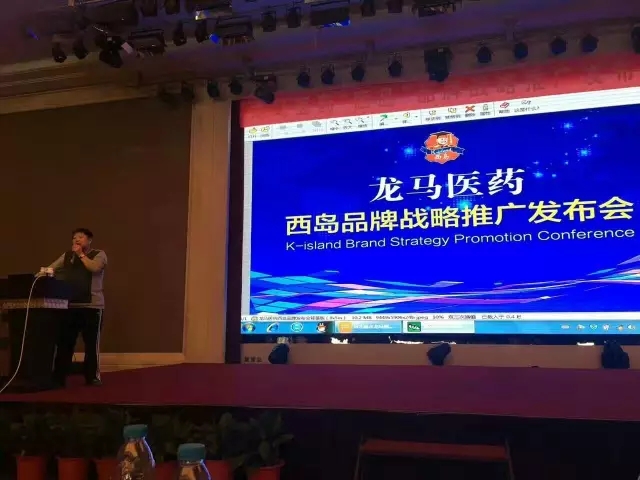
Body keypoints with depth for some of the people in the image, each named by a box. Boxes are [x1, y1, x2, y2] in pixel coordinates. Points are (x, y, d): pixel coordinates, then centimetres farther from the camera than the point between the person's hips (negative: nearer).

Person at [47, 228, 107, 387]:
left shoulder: (99, 254, 4)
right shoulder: (67, 255, 17)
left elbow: (95, 268, -15)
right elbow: (51, 269, 12)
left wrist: (81, 254, -7)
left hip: (92, 306, -4)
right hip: (69, 306, 4)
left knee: (92, 343, 0)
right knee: (64, 343, 4)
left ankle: (92, 377, 7)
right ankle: (58, 377, 10)